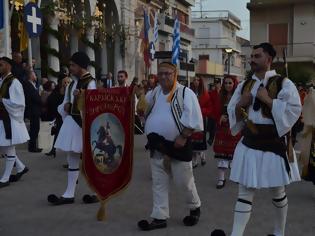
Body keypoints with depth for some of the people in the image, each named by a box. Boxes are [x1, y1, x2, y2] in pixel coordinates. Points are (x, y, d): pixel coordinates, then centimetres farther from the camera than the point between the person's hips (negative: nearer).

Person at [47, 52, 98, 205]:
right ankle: (69, 194, 18)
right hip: (72, 122, 8)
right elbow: (66, 102, 22)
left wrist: (81, 98, -35)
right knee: (72, 158, 11)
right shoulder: (73, 82, 12)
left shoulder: (90, 82, -11)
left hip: (84, 123, -8)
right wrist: (65, 106, 0)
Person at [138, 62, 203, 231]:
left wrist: (183, 137, -21)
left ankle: (195, 208, 33)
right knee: (158, 183, 9)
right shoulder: (154, 93, 10)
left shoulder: (185, 93, -11)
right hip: (157, 145, 6)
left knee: (184, 182, 6)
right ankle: (160, 218, 18)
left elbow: (193, 119, -16)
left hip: (177, 145, -6)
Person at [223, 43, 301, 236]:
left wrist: (267, 99, -19)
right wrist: (241, 104, -7)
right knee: (245, 193, 3)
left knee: (277, 192, 13)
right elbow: (232, 113, 13)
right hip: (249, 144, 4)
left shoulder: (284, 84, -7)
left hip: (274, 144, -3)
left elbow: (294, 111, -17)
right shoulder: (244, 85, 8)